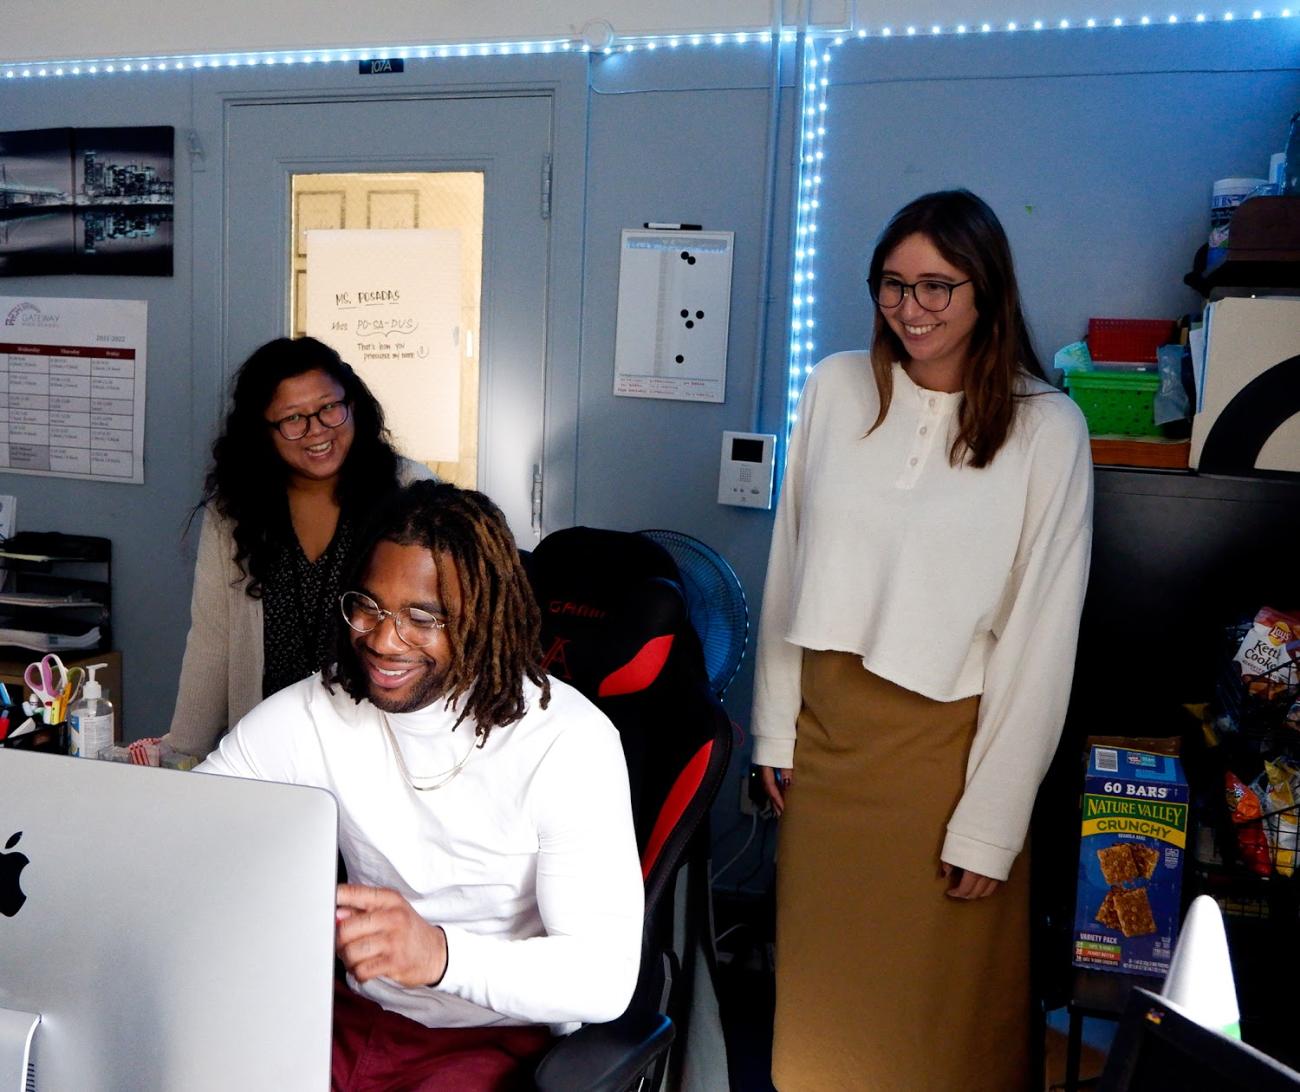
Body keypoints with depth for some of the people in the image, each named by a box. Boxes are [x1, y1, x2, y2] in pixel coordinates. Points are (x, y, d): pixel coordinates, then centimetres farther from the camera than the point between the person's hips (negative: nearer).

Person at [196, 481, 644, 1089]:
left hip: (505, 1041, -3)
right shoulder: (318, 712, -3)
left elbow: (606, 975, -22)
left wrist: (439, 954, -40)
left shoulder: (568, 742, -18)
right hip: (358, 1016, 3)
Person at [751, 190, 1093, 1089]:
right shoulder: (836, 388, -1)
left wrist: (990, 821, -10)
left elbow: (1042, 635, -10)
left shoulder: (1045, 428, -11)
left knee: (943, 991, 13)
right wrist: (776, 727, 6)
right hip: (828, 720, 3)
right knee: (822, 971, 19)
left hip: (949, 737, -3)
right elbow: (790, 568, 4)